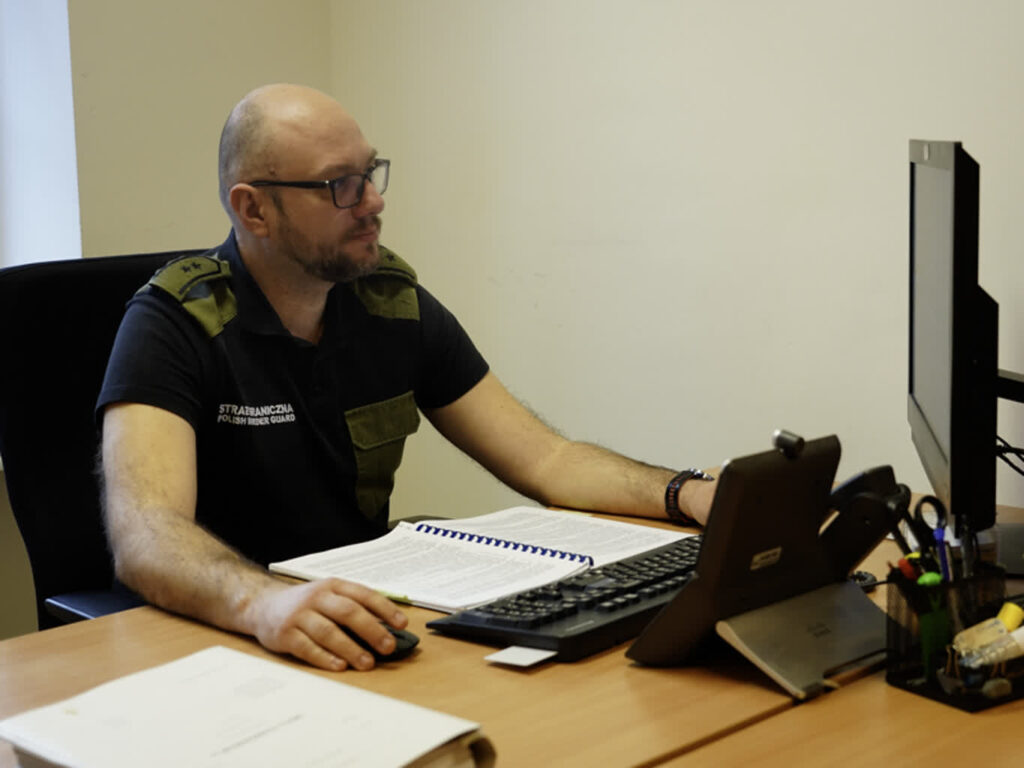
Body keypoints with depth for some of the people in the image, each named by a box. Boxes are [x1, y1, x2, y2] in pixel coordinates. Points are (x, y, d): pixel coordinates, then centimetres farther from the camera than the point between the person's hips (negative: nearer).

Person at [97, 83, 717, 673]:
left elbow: (545, 461, 6)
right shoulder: (174, 323, -14)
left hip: (367, 629, 4)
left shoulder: (398, 305, 4)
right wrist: (265, 603, -50)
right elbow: (145, 534, -29)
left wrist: (688, 495, -11)